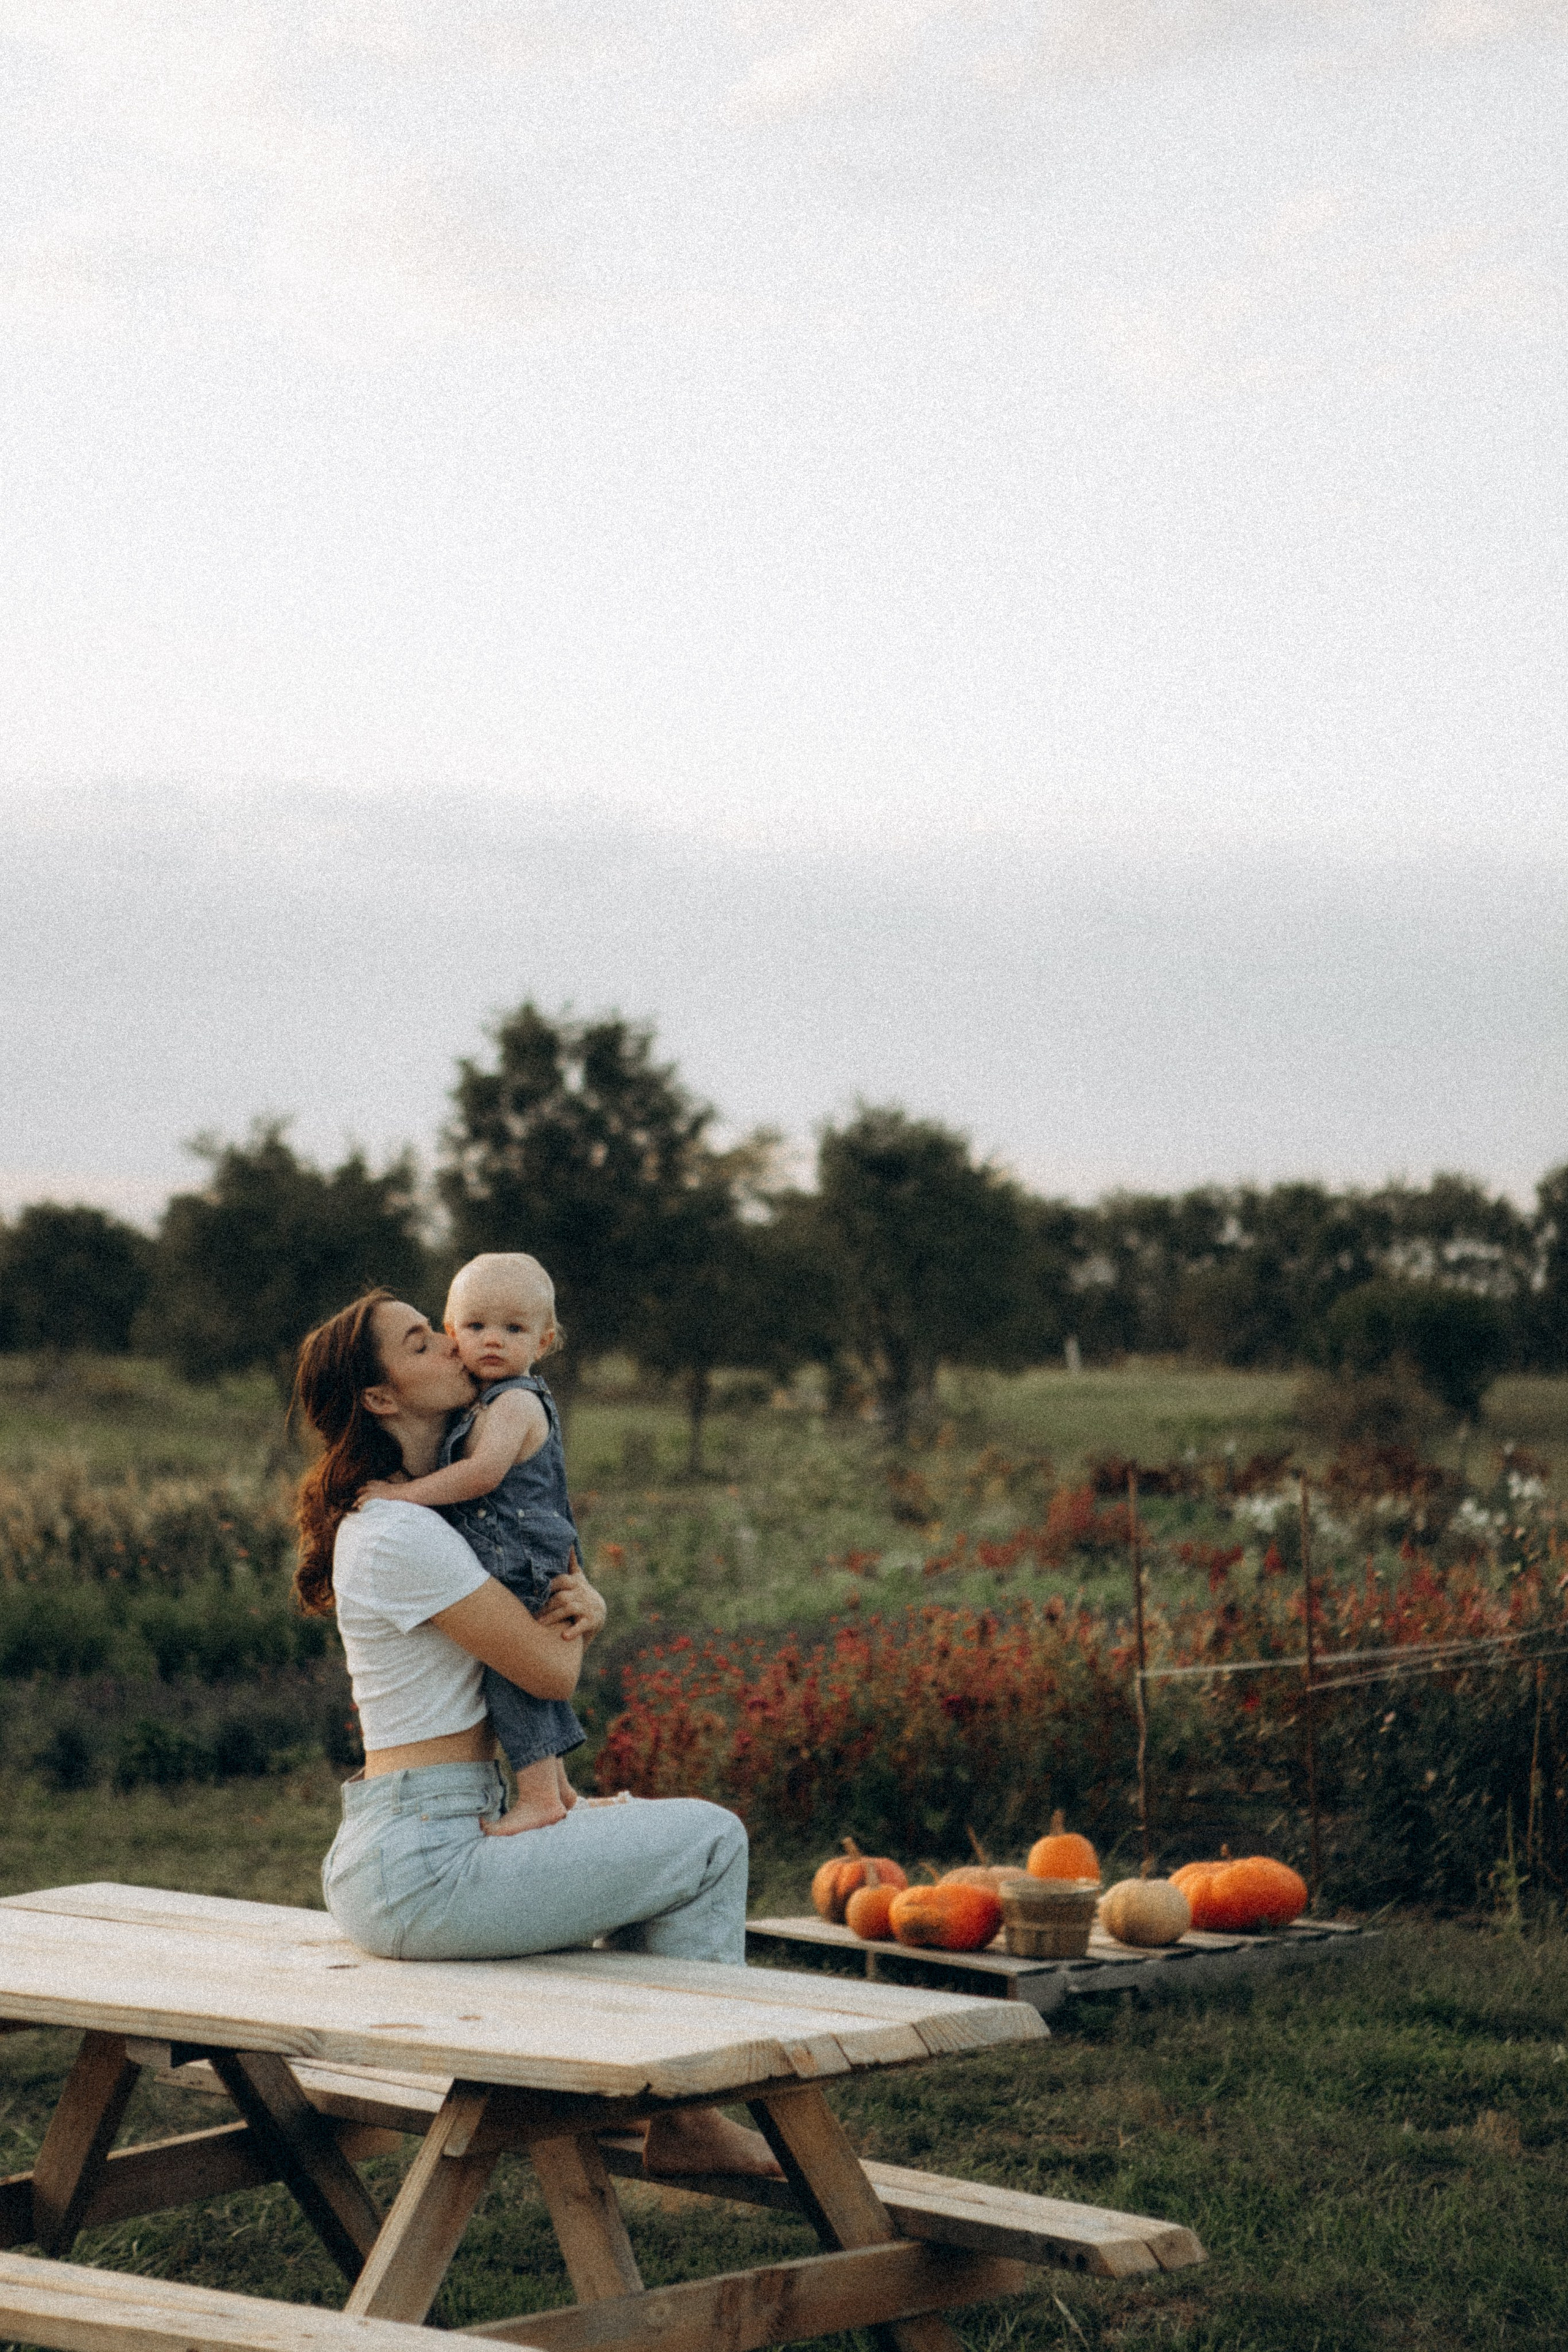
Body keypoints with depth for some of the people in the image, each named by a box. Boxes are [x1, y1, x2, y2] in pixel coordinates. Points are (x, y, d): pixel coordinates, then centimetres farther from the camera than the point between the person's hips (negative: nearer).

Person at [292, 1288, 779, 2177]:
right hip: (429, 1867, -10)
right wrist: (573, 1618, 7)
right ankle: (688, 2116, 9)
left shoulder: (405, 1514, 14)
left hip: (394, 1851, 10)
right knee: (711, 1840, -2)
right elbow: (553, 1670, -15)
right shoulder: (402, 1536, -18)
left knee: (651, 1825, 25)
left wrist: (587, 1601, -6)